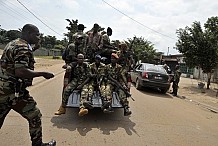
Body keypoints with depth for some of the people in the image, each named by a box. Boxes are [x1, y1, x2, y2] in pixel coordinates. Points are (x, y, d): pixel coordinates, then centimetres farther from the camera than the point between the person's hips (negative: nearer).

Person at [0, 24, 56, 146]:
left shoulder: (13, 43, 14)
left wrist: (33, 49, 18)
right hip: (13, 92, -10)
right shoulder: (23, 48, -17)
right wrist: (43, 74, -20)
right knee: (34, 116, 4)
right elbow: (20, 72, -28)